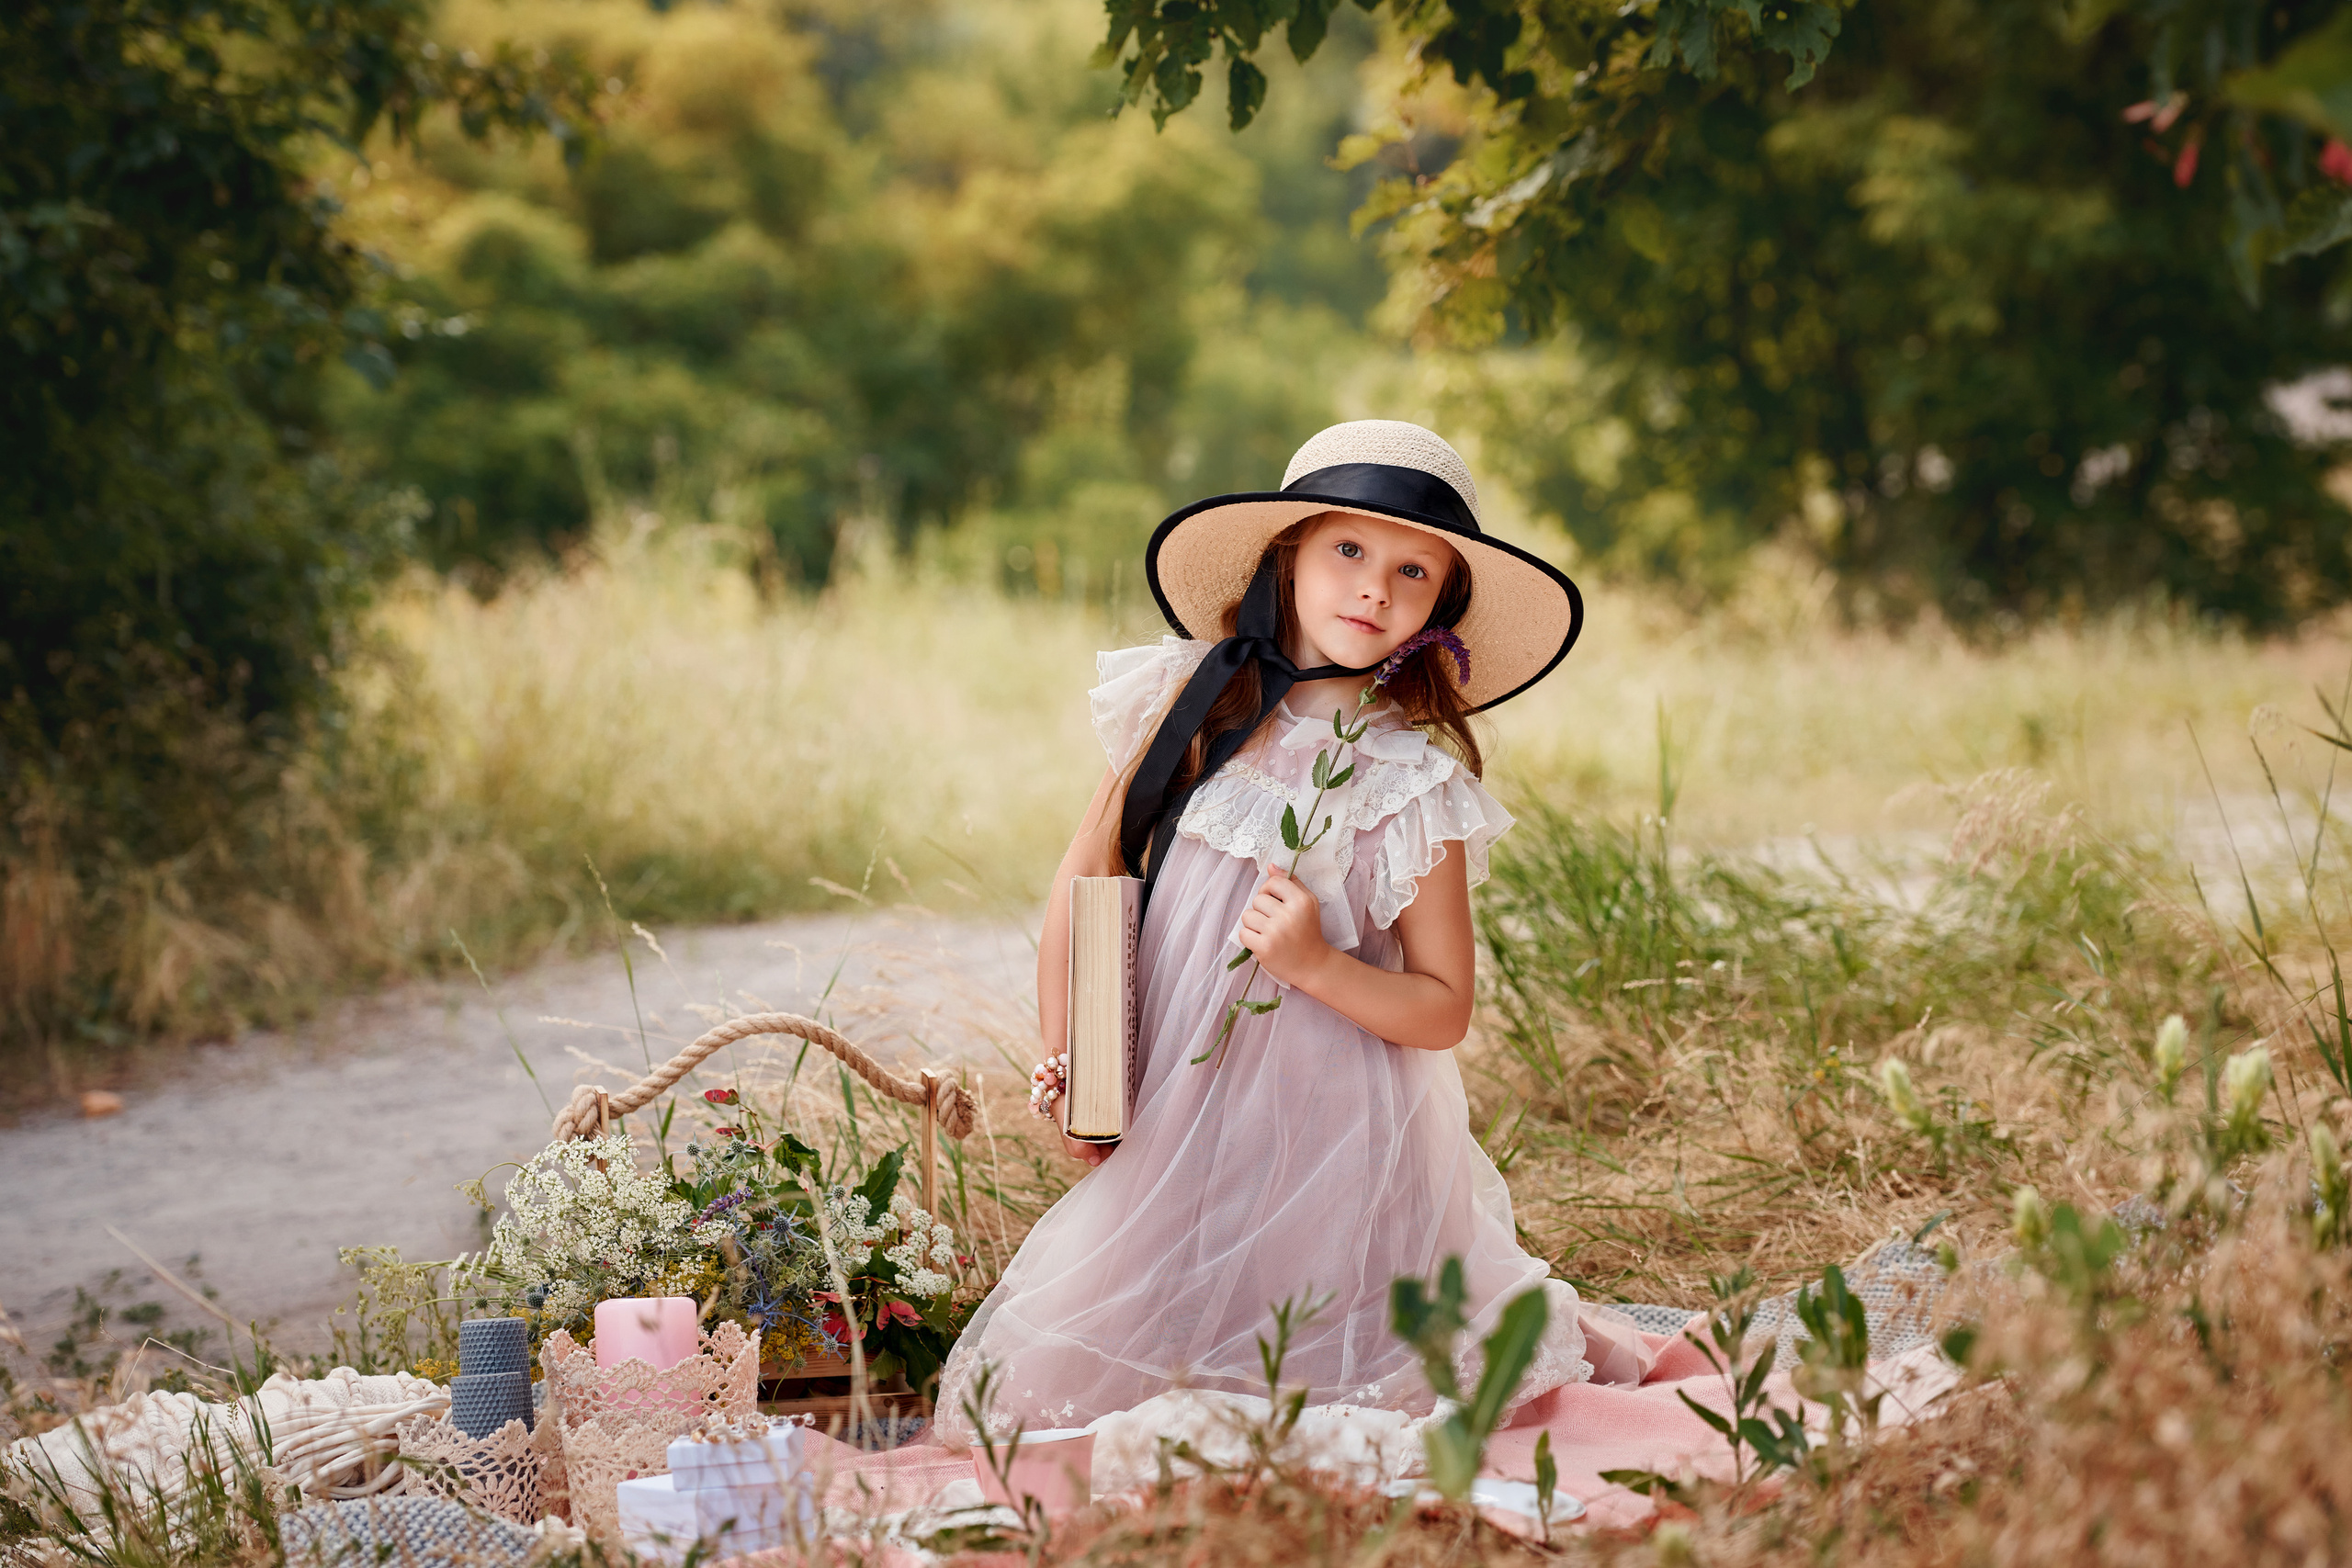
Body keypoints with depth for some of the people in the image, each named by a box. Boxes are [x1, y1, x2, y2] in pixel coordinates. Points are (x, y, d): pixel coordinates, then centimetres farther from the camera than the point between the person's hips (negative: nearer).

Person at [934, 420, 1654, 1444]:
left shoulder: (1416, 783, -10)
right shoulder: (1193, 704, -2)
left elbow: (1443, 1010, -7)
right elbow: (1087, 873, 6)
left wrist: (1316, 963, -24)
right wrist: (1064, 1064, 2)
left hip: (1328, 1127, -4)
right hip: (1173, 1114, 4)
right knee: (1059, 1373, 5)